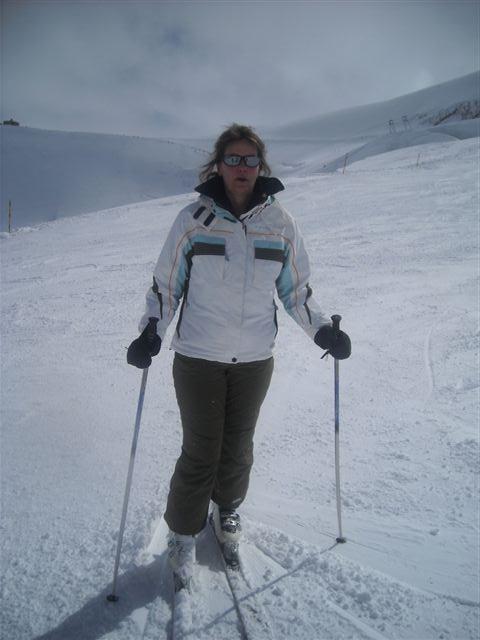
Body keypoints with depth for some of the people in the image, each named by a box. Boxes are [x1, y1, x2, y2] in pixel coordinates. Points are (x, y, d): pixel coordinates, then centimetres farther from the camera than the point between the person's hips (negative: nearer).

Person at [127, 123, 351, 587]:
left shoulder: (279, 222, 1)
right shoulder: (193, 219, -5)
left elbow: (296, 289, 9)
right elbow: (166, 284, 2)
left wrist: (322, 330, -3)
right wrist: (151, 333, -12)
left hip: (255, 361, 2)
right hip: (198, 359, -2)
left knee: (238, 448, 16)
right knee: (200, 453, 4)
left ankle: (227, 512, 45)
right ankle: (183, 533, 30)